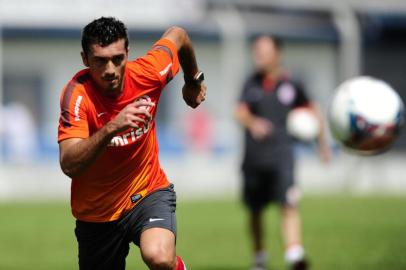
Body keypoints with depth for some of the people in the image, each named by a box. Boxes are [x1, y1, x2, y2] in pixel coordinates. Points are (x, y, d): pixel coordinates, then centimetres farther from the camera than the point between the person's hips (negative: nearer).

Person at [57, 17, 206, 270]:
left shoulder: (147, 73, -15)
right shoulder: (78, 95, -24)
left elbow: (177, 34, 8)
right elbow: (69, 165, -35)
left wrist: (194, 80, 24)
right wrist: (111, 128, -47)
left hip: (149, 191, 0)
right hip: (97, 213, 0)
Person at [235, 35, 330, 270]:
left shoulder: (290, 85, 3)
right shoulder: (252, 84, 4)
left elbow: (313, 110, 17)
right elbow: (241, 111, -10)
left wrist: (323, 142, 19)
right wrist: (252, 122, -33)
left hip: (281, 154, -2)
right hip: (255, 156, 2)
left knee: (289, 205, -18)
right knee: (255, 211, 12)